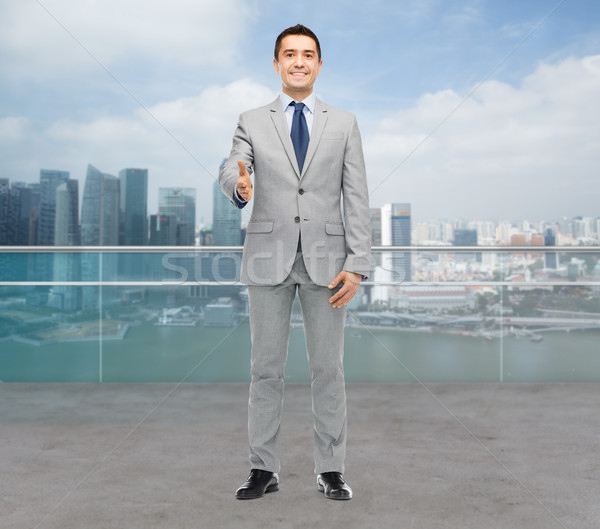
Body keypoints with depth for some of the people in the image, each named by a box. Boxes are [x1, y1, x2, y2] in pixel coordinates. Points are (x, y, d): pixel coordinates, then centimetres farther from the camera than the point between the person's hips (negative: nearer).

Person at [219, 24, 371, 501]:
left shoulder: (344, 124, 9)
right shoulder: (252, 122, 9)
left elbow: (356, 199, 3)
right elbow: (231, 170, -8)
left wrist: (357, 264, -6)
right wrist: (239, 185, -34)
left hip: (325, 259, 0)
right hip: (270, 257, 0)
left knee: (328, 369, 5)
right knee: (266, 369, 6)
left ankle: (331, 470, 17)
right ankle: (264, 470, 18)